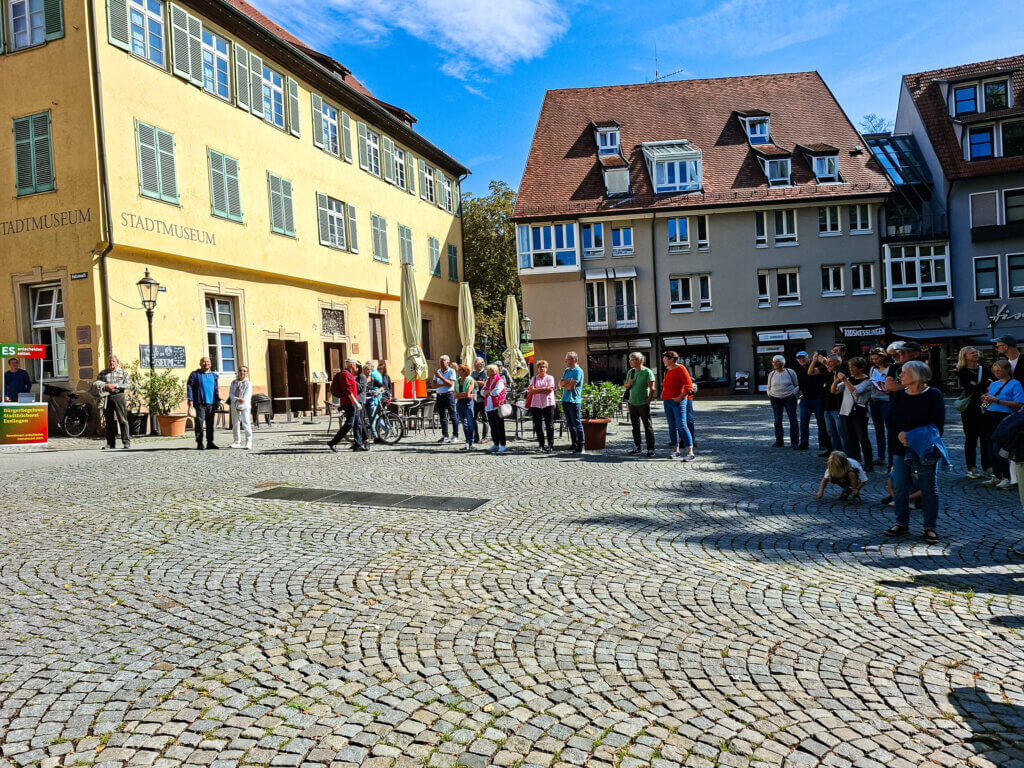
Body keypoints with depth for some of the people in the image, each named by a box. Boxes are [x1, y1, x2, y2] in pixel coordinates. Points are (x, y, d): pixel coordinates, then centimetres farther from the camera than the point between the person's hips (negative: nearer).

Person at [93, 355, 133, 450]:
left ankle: (127, 442, -5)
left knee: (122, 420, -6)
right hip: (106, 398, 3)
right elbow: (95, 385, 9)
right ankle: (111, 443, 8)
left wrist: (116, 386, -10)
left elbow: (128, 386, 1)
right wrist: (105, 386, -8)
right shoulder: (103, 373, 17)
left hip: (118, 396, -2)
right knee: (109, 421, 4)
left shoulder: (123, 372, 11)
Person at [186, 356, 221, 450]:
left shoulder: (214, 375, 15)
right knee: (199, 423, -5)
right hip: (200, 403, -4)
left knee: (210, 423, 7)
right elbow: (189, 387, -1)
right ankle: (199, 443, 0)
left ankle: (210, 442, 14)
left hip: (211, 403, 4)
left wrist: (218, 400, 10)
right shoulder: (194, 374, 3)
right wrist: (190, 400, -9)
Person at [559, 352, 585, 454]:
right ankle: (574, 445, 19)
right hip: (565, 400, 8)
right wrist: (567, 381, -9)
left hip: (573, 401, -8)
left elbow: (571, 387, -15)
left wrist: (563, 385, 3)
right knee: (570, 424, 12)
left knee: (577, 424, -6)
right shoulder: (566, 370, 18)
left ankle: (580, 447, -4)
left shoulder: (578, 371, -9)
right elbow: (560, 384, 10)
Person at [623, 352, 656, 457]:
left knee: (648, 427, -1)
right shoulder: (630, 372, 11)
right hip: (632, 403, 6)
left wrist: (648, 402, -14)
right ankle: (637, 447, 22)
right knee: (635, 426, 12)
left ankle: (651, 449, 3)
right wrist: (628, 384, -3)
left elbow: (652, 389, -10)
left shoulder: (647, 372, -8)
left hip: (643, 404, -6)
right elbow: (626, 387, 20)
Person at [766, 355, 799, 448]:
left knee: (793, 419, -6)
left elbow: (797, 385, 7)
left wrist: (793, 392, -9)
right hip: (775, 399, 3)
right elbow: (769, 387, 22)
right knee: (777, 420, 5)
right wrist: (769, 393, 3)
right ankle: (778, 441, 14)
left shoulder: (790, 372, 1)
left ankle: (795, 442, -3)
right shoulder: (771, 374, 10)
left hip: (789, 398, -3)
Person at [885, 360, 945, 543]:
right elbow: (891, 419, 6)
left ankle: (930, 527, 13)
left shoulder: (933, 395, -5)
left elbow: (938, 424, -7)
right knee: (899, 487, 6)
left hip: (924, 450, -5)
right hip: (901, 449, 5)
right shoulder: (899, 396, 10)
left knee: (928, 488, 4)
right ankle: (902, 523, 18)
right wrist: (900, 433, -14)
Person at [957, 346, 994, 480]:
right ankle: (972, 469, 7)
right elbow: (968, 388, -13)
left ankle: (988, 469, 4)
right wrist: (986, 383, -11)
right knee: (971, 439, 2)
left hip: (986, 408, 3)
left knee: (987, 438, 0)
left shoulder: (985, 370, 12)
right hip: (970, 408, -3)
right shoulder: (961, 372, 0)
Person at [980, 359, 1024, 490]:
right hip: (990, 417, 7)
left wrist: (998, 401, -17)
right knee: (991, 448, 7)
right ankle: (996, 476, 17)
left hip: (1004, 417, -7)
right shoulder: (993, 384, 19)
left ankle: (1006, 478, -6)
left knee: (998, 447, -14)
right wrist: (985, 400, 1)